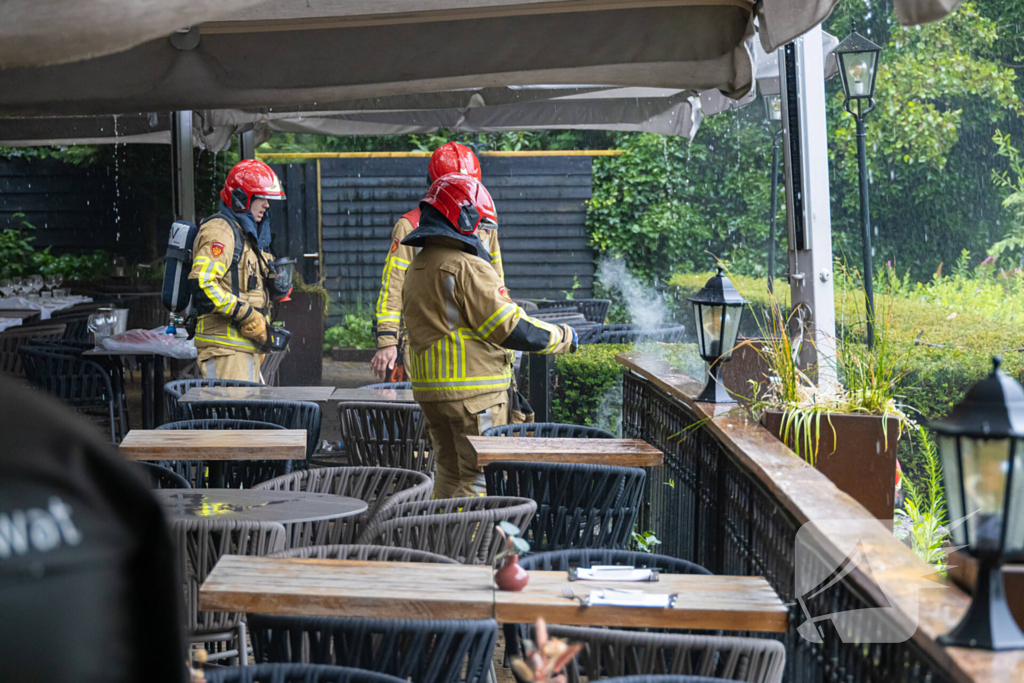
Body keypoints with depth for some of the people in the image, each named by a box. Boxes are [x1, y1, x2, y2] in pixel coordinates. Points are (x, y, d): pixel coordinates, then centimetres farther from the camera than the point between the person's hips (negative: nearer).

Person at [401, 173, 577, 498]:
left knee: (450, 471, 17)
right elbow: (510, 326, -15)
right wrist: (563, 337, -2)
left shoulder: (417, 267, 13)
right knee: (480, 477, -4)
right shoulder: (467, 267, -15)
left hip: (429, 387, 9)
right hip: (473, 391, -9)